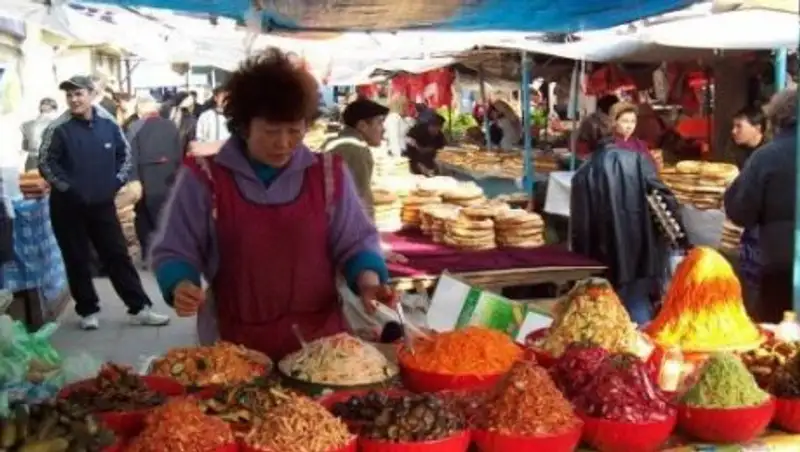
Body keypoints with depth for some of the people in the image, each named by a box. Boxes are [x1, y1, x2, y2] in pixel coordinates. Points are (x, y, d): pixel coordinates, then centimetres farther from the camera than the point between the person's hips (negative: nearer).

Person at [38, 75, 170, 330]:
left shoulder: (108, 124, -2)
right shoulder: (59, 129, -11)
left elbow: (125, 154, 11)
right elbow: (45, 163, -7)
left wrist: (117, 181, 1)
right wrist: (68, 188, -12)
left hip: (102, 203, 2)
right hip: (69, 206, -2)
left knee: (118, 256, 6)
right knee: (77, 260, 6)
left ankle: (139, 309, 11)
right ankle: (88, 311, 21)